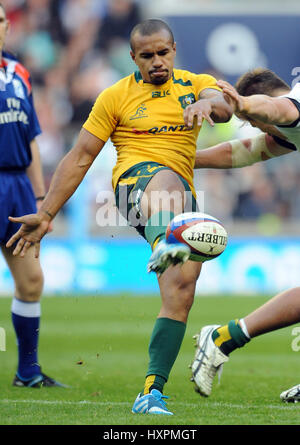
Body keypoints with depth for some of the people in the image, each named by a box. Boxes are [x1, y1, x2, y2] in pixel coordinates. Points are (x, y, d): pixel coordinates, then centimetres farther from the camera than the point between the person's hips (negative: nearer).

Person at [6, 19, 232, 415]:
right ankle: (164, 244, -75)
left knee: (181, 290, -14)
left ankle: (151, 392, -14)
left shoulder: (195, 84, 15)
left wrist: (208, 103, -34)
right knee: (166, 179, -40)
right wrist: (45, 215, 5)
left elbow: (223, 107, -8)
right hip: (135, 178, -3)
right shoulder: (116, 96, 10)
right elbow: (79, 158, 10)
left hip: (183, 202, 3)